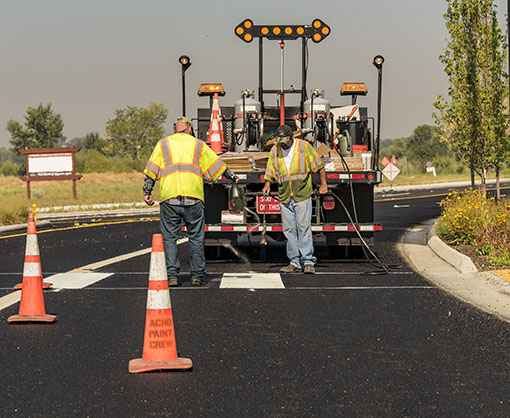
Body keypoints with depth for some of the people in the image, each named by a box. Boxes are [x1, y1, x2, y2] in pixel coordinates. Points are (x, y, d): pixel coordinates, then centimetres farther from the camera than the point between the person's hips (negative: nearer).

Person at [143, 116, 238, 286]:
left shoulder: (163, 144, 13)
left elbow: (151, 170, 6)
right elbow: (217, 165, 17)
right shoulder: (198, 145, 14)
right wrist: (233, 177, 31)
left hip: (169, 198, 0)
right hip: (193, 199, 0)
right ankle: (197, 275, 8)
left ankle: (172, 275, -1)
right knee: (196, 238, 8)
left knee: (169, 237, 5)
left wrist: (147, 192, 9)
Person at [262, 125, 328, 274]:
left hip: (302, 194, -4)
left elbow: (318, 165, 4)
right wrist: (267, 185, 2)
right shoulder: (274, 150, 9)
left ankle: (308, 262, -4)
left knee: (303, 227, -8)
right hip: (284, 196, 4)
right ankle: (295, 263, 7)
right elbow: (270, 170, 18)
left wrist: (323, 184, 1)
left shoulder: (304, 146, -1)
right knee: (289, 229, 2)